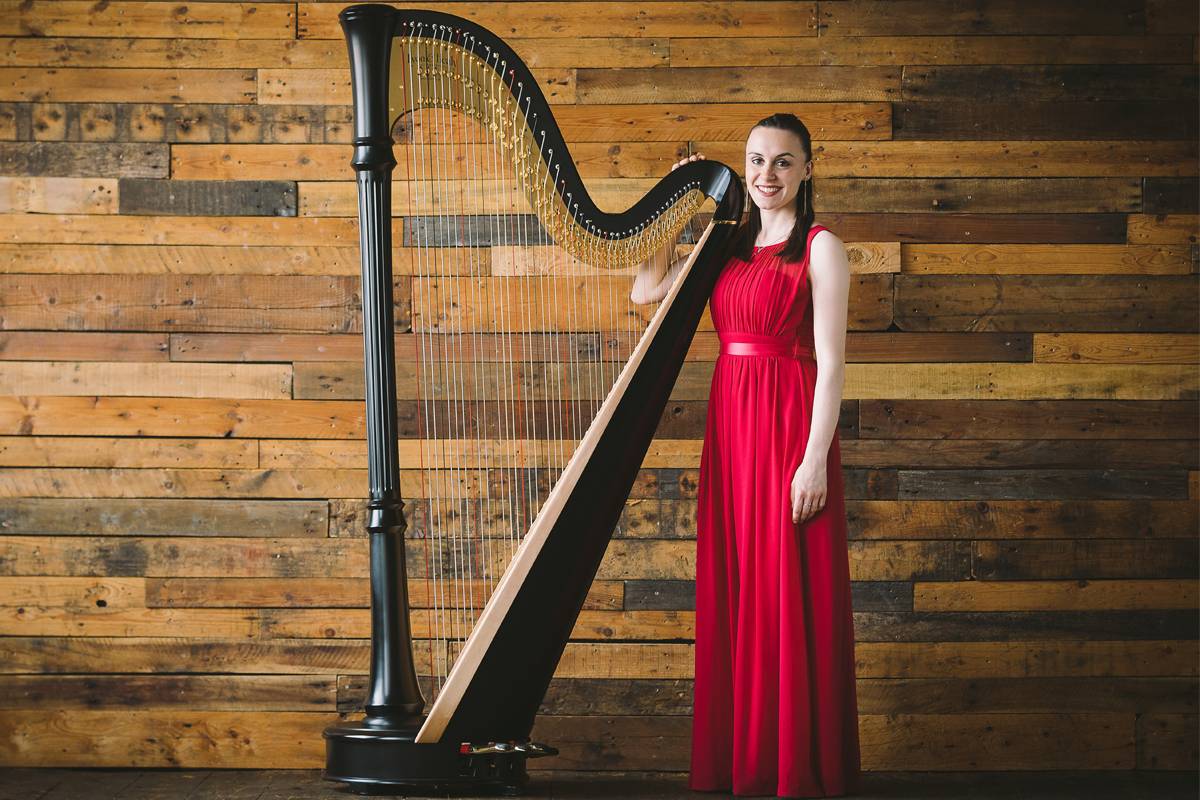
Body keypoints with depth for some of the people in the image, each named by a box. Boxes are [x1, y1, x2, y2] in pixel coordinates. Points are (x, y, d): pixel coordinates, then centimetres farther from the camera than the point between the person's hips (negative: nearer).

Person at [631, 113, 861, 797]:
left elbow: (830, 361, -10)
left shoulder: (820, 248, -4)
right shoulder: (728, 245, 14)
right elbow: (645, 290, 19)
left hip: (790, 426, -6)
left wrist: (815, 459, -17)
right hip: (730, 424, 6)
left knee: (790, 600, -3)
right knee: (735, 595, 7)